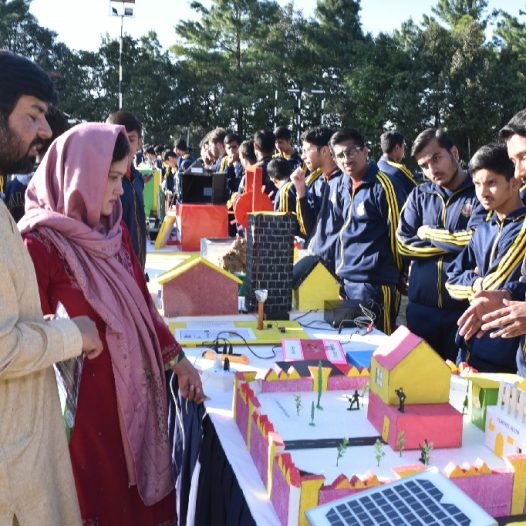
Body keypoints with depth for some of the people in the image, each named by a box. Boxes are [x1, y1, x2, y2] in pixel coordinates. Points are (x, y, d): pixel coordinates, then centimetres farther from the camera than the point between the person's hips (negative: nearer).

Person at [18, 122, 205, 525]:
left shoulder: (113, 228, 4)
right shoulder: (41, 242, -17)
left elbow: (143, 303, 8)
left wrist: (178, 359, 6)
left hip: (135, 383, 6)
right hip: (86, 392, -6)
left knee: (142, 484, 18)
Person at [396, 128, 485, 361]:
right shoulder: (419, 195, 8)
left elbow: (475, 241, -18)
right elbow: (403, 244, -2)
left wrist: (429, 233, -5)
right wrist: (454, 242, -9)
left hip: (463, 307, -3)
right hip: (420, 308, 4)